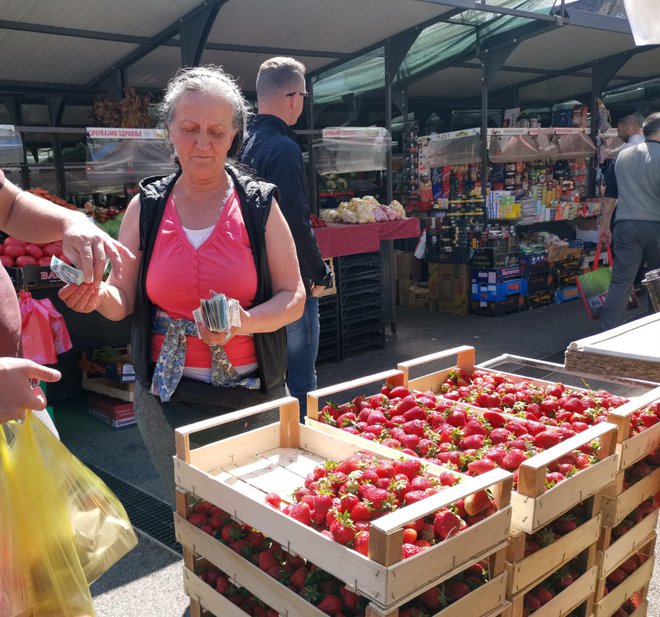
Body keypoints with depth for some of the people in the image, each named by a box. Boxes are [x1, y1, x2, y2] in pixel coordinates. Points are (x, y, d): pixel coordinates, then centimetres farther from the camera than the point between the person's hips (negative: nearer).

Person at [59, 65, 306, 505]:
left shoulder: (260, 205, -4)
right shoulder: (146, 207, 1)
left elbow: (293, 298, -5)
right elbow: (124, 299, 5)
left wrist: (244, 323, -23)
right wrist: (98, 296, -17)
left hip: (251, 395, -1)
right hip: (167, 400, 2)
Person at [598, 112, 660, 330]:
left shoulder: (623, 155, 8)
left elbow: (610, 195, 11)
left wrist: (604, 225, 17)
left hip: (626, 226, 3)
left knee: (620, 281, 2)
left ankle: (609, 332, -2)